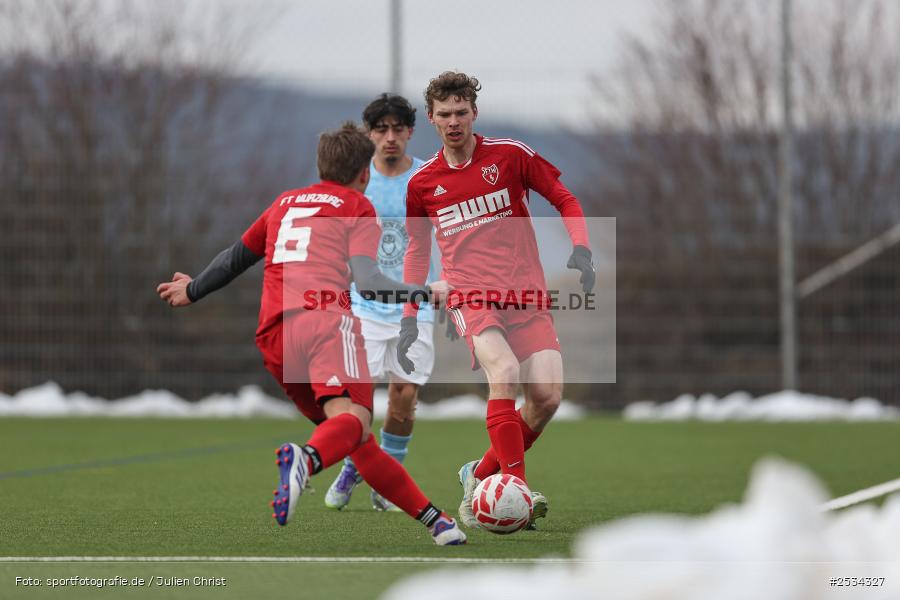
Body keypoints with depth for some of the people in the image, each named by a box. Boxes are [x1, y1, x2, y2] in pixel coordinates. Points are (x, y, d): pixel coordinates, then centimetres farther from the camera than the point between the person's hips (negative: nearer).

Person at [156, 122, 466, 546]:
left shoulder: (285, 202, 30)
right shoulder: (357, 208, 14)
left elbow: (237, 257, 42)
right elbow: (365, 281, -3)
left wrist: (193, 291, 57)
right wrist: (426, 293, 2)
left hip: (273, 335, 6)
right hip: (326, 320, -6)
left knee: (357, 441, 10)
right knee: (352, 416, -28)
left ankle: (433, 518, 6)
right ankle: (305, 459, -59)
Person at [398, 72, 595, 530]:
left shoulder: (510, 156, 3)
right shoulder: (422, 183, 8)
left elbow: (564, 200, 10)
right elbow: (417, 252, 20)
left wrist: (581, 250, -7)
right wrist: (409, 318, 16)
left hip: (525, 293, 1)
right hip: (468, 295, -1)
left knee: (547, 394, -13)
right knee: (504, 369, -29)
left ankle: (482, 477, 10)